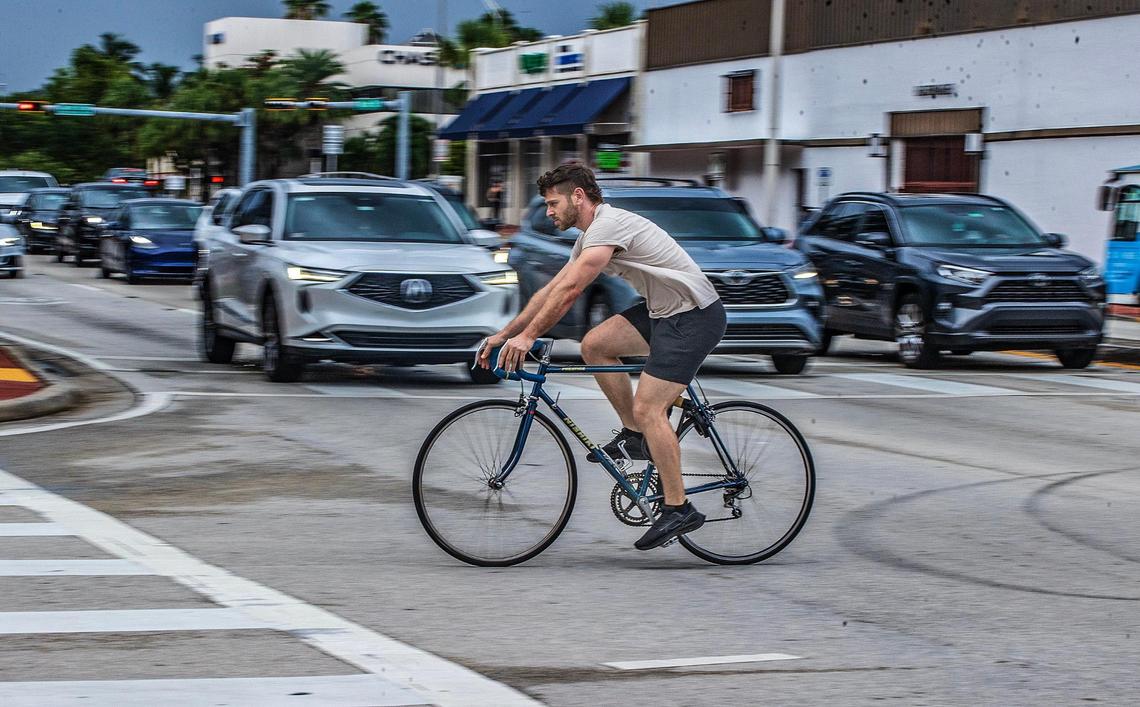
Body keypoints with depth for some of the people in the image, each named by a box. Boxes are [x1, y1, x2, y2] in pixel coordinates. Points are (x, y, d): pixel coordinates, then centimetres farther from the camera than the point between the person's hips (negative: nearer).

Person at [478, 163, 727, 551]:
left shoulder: (609, 224, -18)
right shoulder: (590, 236, 14)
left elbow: (570, 290, -24)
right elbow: (552, 290, 16)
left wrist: (527, 336, -22)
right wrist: (504, 334, 13)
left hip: (695, 316, -10)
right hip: (664, 311, 10)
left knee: (646, 407, -15)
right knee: (594, 345, 5)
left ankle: (678, 509, -9)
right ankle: (635, 436, 13)